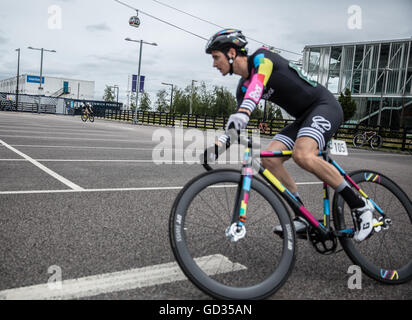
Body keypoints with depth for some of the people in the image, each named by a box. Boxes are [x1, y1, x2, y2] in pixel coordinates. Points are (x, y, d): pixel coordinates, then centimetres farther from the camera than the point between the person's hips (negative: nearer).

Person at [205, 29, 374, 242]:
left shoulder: (261, 57, -13)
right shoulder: (243, 88, 9)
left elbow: (258, 82, -35)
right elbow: (236, 123, 8)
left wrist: (243, 112, -53)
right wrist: (218, 145, -6)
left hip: (325, 105, -8)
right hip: (304, 117, 8)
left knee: (302, 155, -32)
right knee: (269, 159, -10)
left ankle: (360, 206, -16)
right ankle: (304, 218, -3)